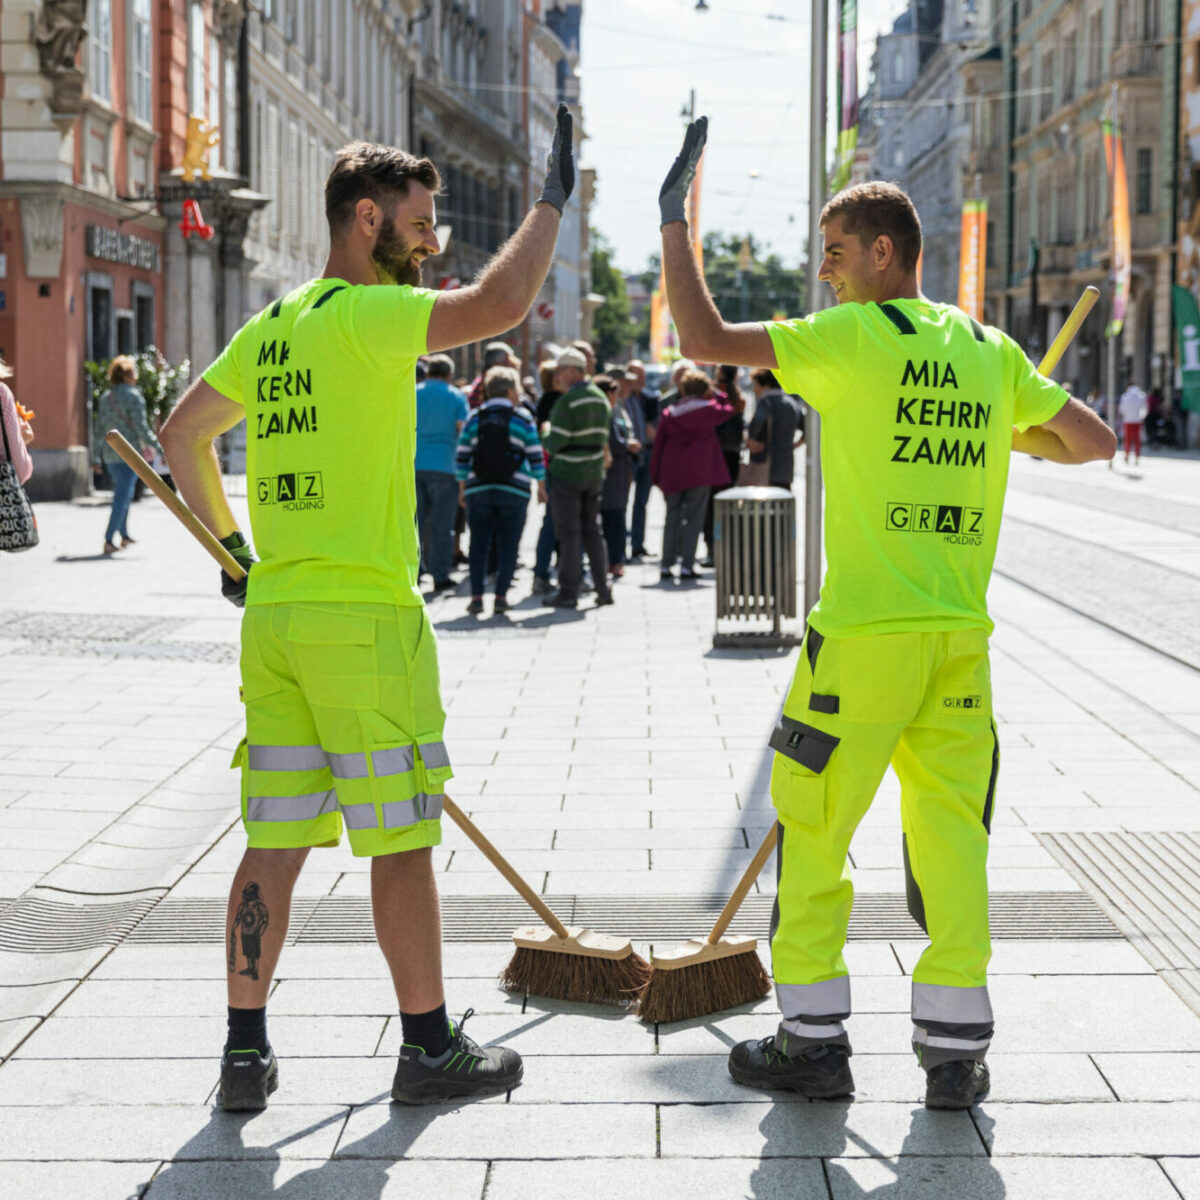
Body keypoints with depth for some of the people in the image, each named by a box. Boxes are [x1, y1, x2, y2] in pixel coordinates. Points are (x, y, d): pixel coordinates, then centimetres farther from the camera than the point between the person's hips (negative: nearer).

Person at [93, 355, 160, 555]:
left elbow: (100, 429, 13)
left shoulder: (106, 397, 11)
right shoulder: (133, 396, -10)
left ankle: (125, 535, 28)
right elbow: (141, 428, -15)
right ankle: (109, 540, -9)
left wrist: (96, 457, 18)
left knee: (122, 494, 21)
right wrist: (159, 448, -11)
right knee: (123, 496, -4)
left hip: (110, 454, 7)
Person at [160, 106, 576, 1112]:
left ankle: (246, 1050, 13)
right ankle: (429, 1047, 11)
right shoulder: (367, 313, -11)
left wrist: (231, 542, 26)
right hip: (364, 618, -8)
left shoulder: (269, 329, 14)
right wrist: (552, 201, -12)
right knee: (403, 840, 2)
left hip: (273, 615, 8)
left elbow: (183, 435, 21)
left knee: (276, 840, 10)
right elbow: (500, 303, -25)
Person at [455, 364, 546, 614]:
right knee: (508, 544, 4)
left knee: (479, 544, 5)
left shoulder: (475, 418, 5)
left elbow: (461, 456, 4)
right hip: (514, 490, -2)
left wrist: (462, 486, 13)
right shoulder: (522, 418, 0)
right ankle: (501, 596, -2)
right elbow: (535, 456, 0)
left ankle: (476, 596, -2)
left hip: (479, 489, 2)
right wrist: (541, 486, 10)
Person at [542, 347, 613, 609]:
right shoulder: (601, 398, 8)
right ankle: (603, 589, 12)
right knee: (592, 531, 13)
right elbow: (603, 437, 10)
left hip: (567, 473, -7)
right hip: (594, 472, 7)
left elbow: (556, 441, -18)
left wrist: (546, 444, 3)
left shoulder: (567, 401, -16)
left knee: (568, 533, -3)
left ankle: (569, 592, -2)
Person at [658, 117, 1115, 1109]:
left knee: (811, 828, 7)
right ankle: (956, 1050, 11)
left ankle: (815, 1040, 12)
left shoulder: (854, 337, -6)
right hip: (962, 636, 5)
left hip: (864, 634, -5)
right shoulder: (989, 350, 10)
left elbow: (705, 339, -10)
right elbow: (1094, 440, 16)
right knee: (952, 836, 9)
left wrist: (675, 221, -1)